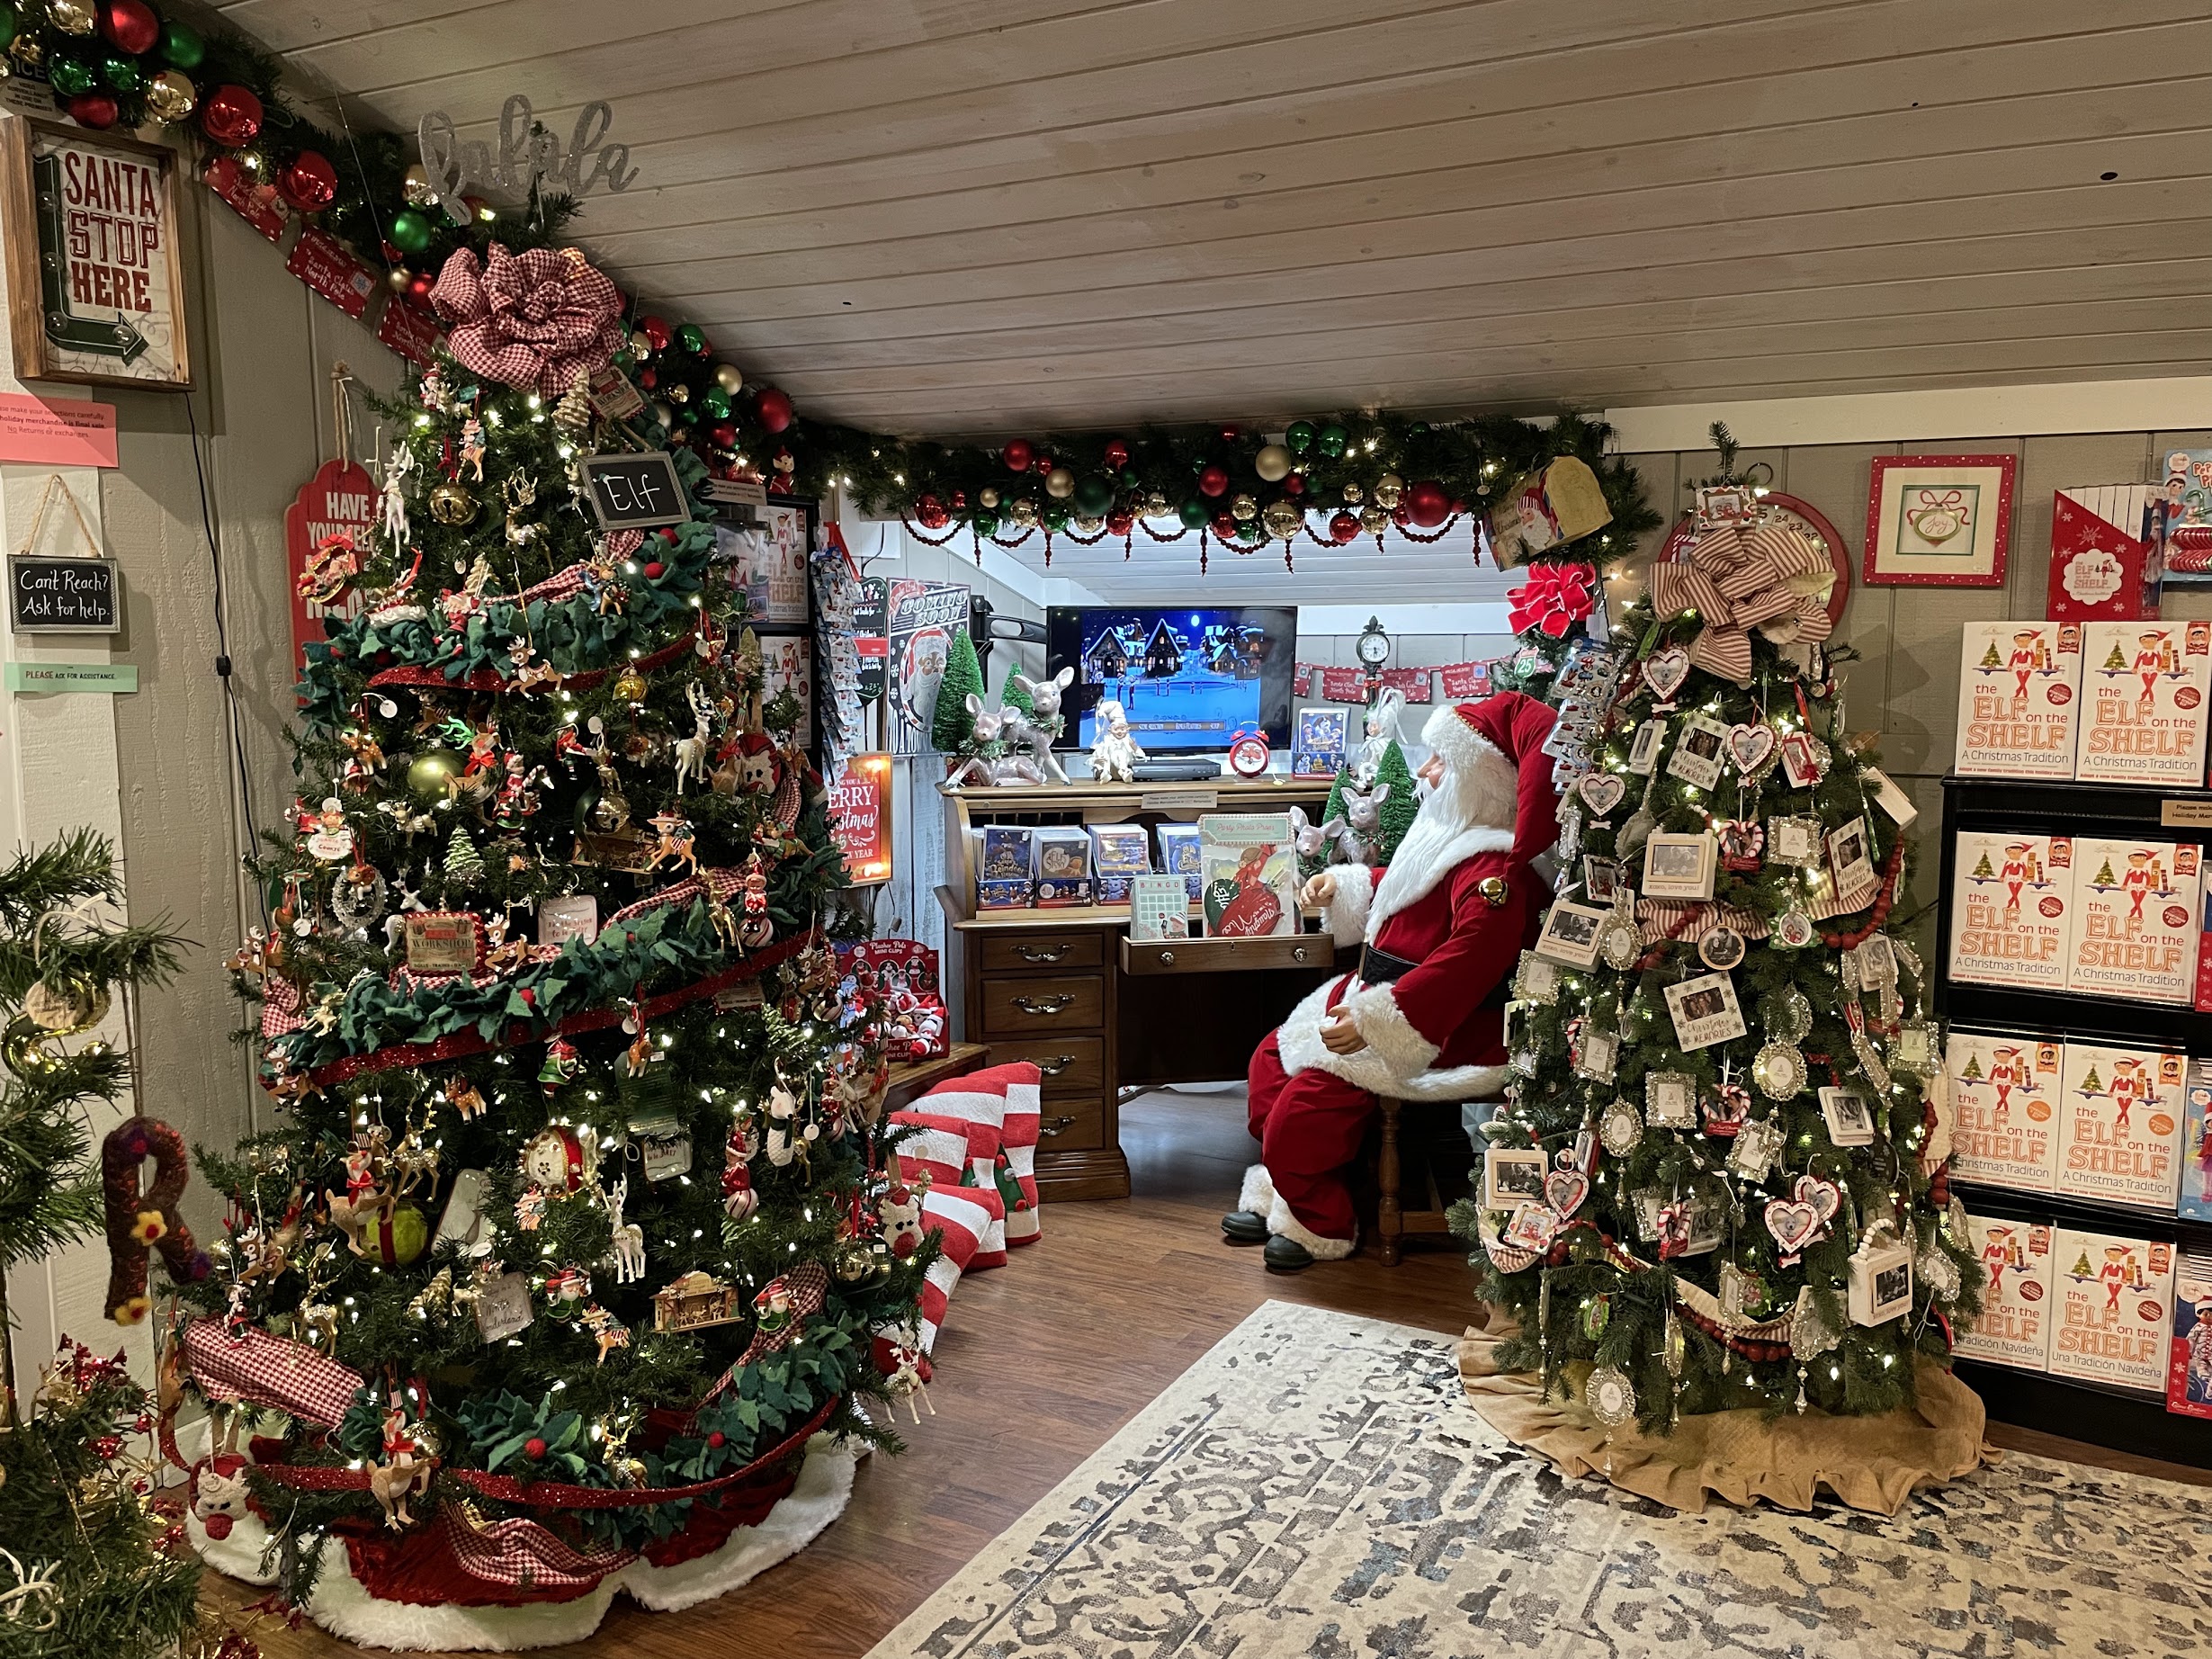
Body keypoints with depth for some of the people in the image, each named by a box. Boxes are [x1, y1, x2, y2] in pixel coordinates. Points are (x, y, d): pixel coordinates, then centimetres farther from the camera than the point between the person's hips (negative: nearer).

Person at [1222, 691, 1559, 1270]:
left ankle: (1322, 1225, 7)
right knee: (1272, 1055, 13)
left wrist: (1374, 1021, -37)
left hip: (1436, 1035, -11)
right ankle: (1279, 1191, 26)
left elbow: (1469, 959, -35)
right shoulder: (1450, 841, 11)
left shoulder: (1493, 871, -24)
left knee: (1304, 1107, -19)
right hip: (1379, 998, 11)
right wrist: (1343, 884, 16)